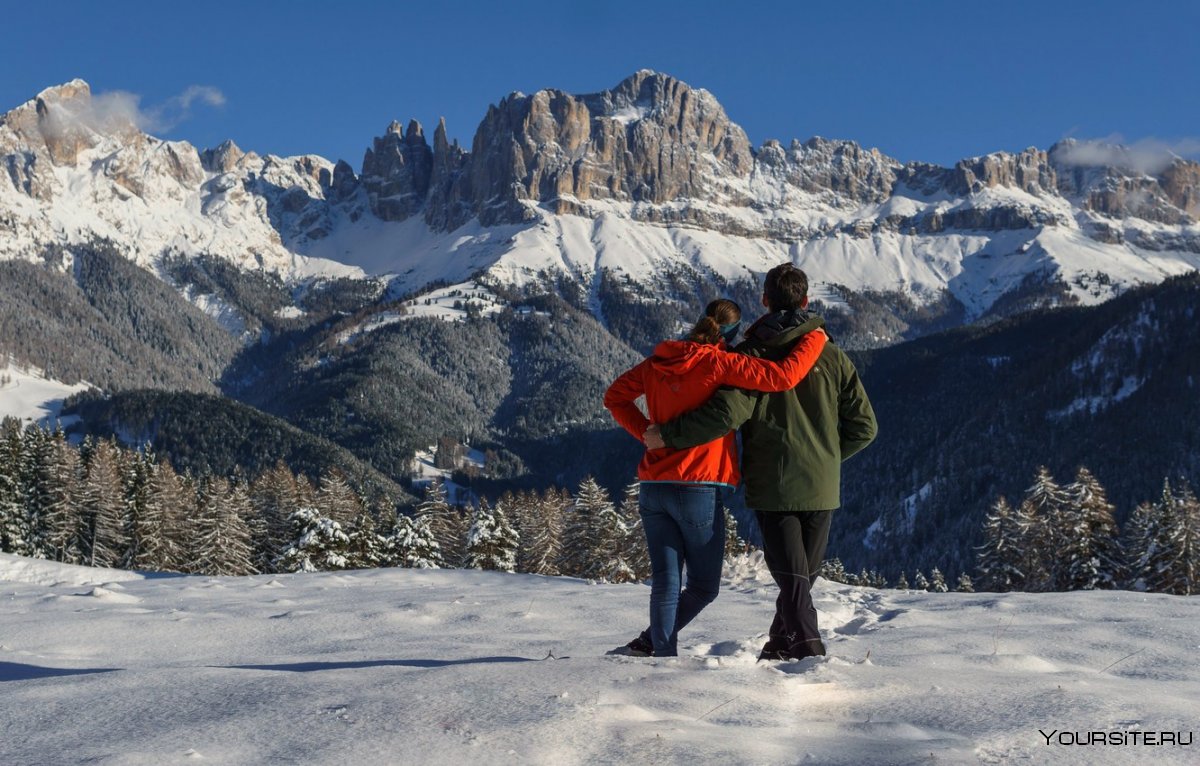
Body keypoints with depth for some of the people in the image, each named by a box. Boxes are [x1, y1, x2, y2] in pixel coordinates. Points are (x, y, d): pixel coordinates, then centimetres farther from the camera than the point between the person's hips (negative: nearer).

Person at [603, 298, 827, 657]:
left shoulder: (658, 362, 8)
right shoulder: (717, 363, -10)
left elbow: (614, 397, 15)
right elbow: (783, 376, -15)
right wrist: (815, 340, 1)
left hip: (653, 489, 6)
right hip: (698, 491, -6)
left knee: (665, 583, 10)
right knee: (703, 586, 9)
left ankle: (664, 654, 7)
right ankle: (648, 643, 2)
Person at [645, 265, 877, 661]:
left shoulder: (751, 354, -6)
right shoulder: (832, 356, 4)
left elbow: (726, 413, -20)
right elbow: (863, 426, 5)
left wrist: (666, 435, -12)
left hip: (772, 489, -3)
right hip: (822, 489, 3)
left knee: (793, 581, -2)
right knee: (800, 579, 15)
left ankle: (808, 650, -16)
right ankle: (776, 651, 25)